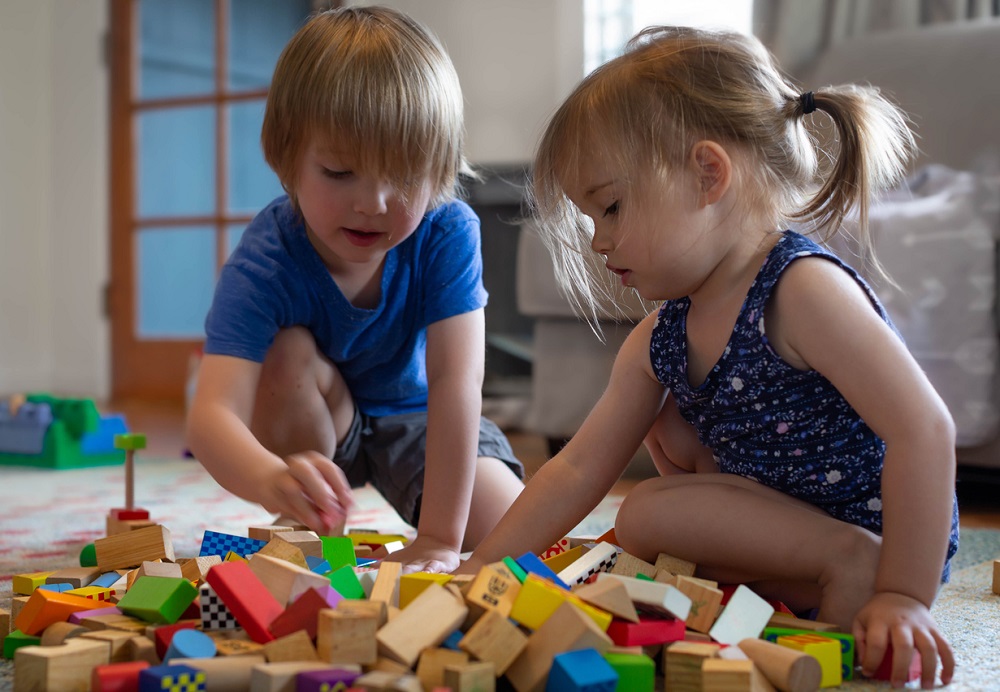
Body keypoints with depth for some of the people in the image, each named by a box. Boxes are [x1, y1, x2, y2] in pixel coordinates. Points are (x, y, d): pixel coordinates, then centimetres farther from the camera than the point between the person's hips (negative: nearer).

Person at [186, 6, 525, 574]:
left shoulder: (448, 233, -30)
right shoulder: (265, 264, -33)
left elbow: (456, 384, -34)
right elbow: (212, 412, -45)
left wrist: (439, 539, -39)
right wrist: (273, 480, -69)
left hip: (414, 417, 1)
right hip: (313, 424, 0)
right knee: (290, 352, -33)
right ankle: (308, 535, -14)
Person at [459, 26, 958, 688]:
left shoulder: (805, 290, -24)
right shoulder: (659, 341, 1)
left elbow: (924, 430, -29)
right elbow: (576, 472, 3)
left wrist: (903, 596, -31)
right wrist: (477, 575, -4)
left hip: (879, 542, -9)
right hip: (788, 524, 9)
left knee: (646, 512, -14)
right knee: (666, 420, 13)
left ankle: (847, 564, -16)